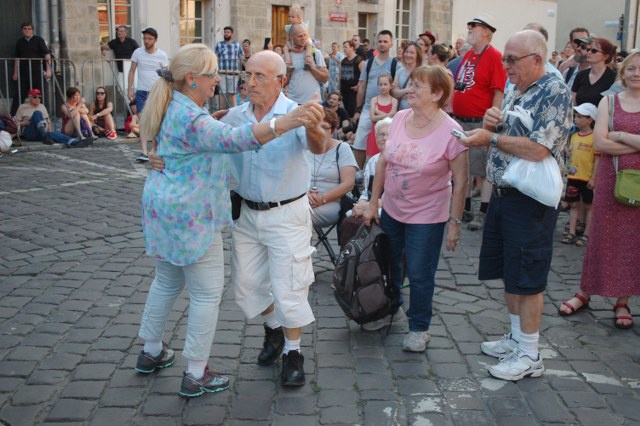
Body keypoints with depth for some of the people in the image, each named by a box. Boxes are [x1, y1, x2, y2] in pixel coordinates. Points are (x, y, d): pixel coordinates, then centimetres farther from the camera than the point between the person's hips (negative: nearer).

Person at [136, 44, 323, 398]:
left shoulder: (173, 106, 9)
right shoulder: (191, 119, -23)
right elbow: (233, 139, -40)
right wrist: (286, 122, -51)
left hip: (163, 208, 10)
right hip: (190, 216, -10)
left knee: (167, 281, 23)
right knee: (207, 292, 1)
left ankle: (151, 353, 37)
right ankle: (196, 376, 9)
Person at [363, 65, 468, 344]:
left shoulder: (450, 131, -19)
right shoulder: (399, 119, -4)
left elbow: (460, 181, -14)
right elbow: (383, 162, 5)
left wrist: (454, 222, -14)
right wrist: (373, 203, 7)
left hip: (426, 217, -5)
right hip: (391, 211, 6)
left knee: (420, 276, 6)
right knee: (388, 266, 21)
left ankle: (419, 328, 27)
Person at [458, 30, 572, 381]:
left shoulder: (555, 92, -14)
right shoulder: (514, 92, 11)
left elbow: (538, 150, -25)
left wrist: (491, 138, -16)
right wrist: (489, 123, -3)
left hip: (530, 201, -8)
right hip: (502, 195, 8)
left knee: (527, 280, 0)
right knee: (508, 274, 16)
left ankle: (529, 355, 13)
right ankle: (516, 338, 31)